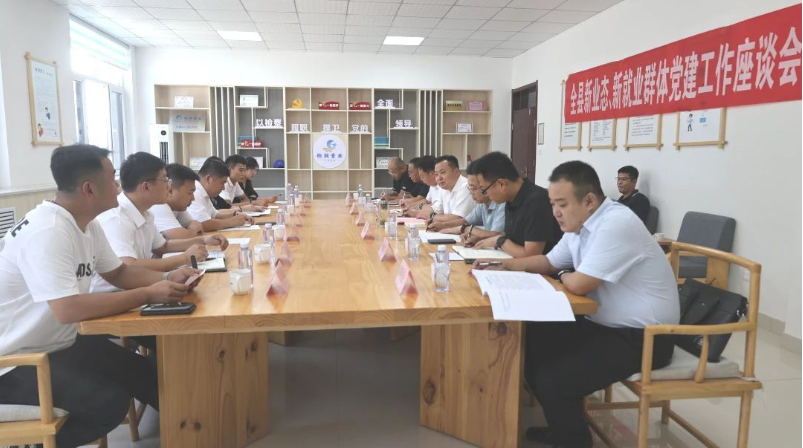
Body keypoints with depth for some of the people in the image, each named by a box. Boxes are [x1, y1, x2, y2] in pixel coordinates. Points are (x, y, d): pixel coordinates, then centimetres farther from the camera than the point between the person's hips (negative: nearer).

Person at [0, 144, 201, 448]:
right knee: (110, 402, -20)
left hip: (60, 343, 9)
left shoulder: (87, 224, 0)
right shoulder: (46, 232, -29)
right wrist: (149, 295, -30)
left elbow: (118, 272, 11)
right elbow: (68, 310, -36)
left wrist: (166, 279, -8)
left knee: (144, 373, 3)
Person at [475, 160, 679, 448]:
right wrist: (503, 264, 5)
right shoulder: (580, 224, 5)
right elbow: (550, 262, 19)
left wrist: (562, 275, -4)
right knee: (533, 343, 6)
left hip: (641, 336, -9)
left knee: (554, 379, -20)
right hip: (604, 324, 10)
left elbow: (578, 285, -28)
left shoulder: (615, 224, -25)